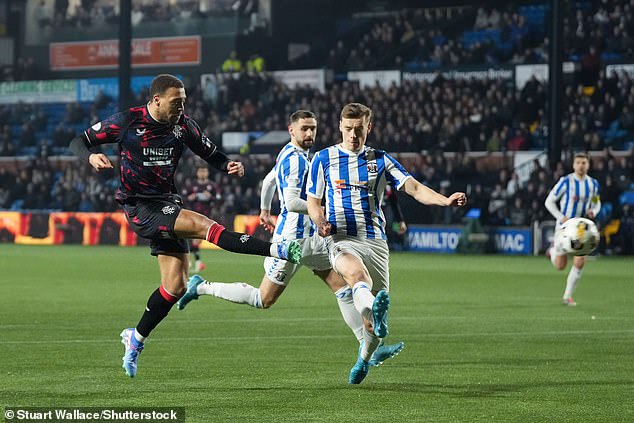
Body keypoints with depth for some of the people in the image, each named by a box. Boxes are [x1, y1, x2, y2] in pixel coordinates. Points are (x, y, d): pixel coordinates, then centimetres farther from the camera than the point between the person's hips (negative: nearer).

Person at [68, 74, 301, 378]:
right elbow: (79, 142, -1)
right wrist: (91, 156, -25)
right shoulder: (126, 122, -9)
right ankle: (279, 250, -30)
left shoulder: (183, 126, 2)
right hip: (139, 208, -6)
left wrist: (228, 165, -12)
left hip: (167, 204, 6)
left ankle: (136, 339, 22)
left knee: (176, 286, 3)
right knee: (204, 225, -25)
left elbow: (211, 153, 12)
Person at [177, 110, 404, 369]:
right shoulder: (294, 159, -19)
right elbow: (292, 202, -27)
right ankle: (201, 287, 14)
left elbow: (269, 179, 28)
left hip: (311, 238, 10)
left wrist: (265, 211, 42)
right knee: (263, 299, 0)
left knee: (344, 289, 2)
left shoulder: (291, 154, 12)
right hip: (292, 239, -10)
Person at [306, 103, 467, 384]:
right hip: (341, 238, -2)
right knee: (356, 273, -38)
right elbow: (313, 201, 13)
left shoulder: (380, 160, 11)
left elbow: (414, 188, 1)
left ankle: (364, 359, 30)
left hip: (375, 241, 3)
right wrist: (320, 221, -11)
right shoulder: (324, 159, 8)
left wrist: (445, 200, -18)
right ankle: (374, 307, -68)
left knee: (374, 318, 3)